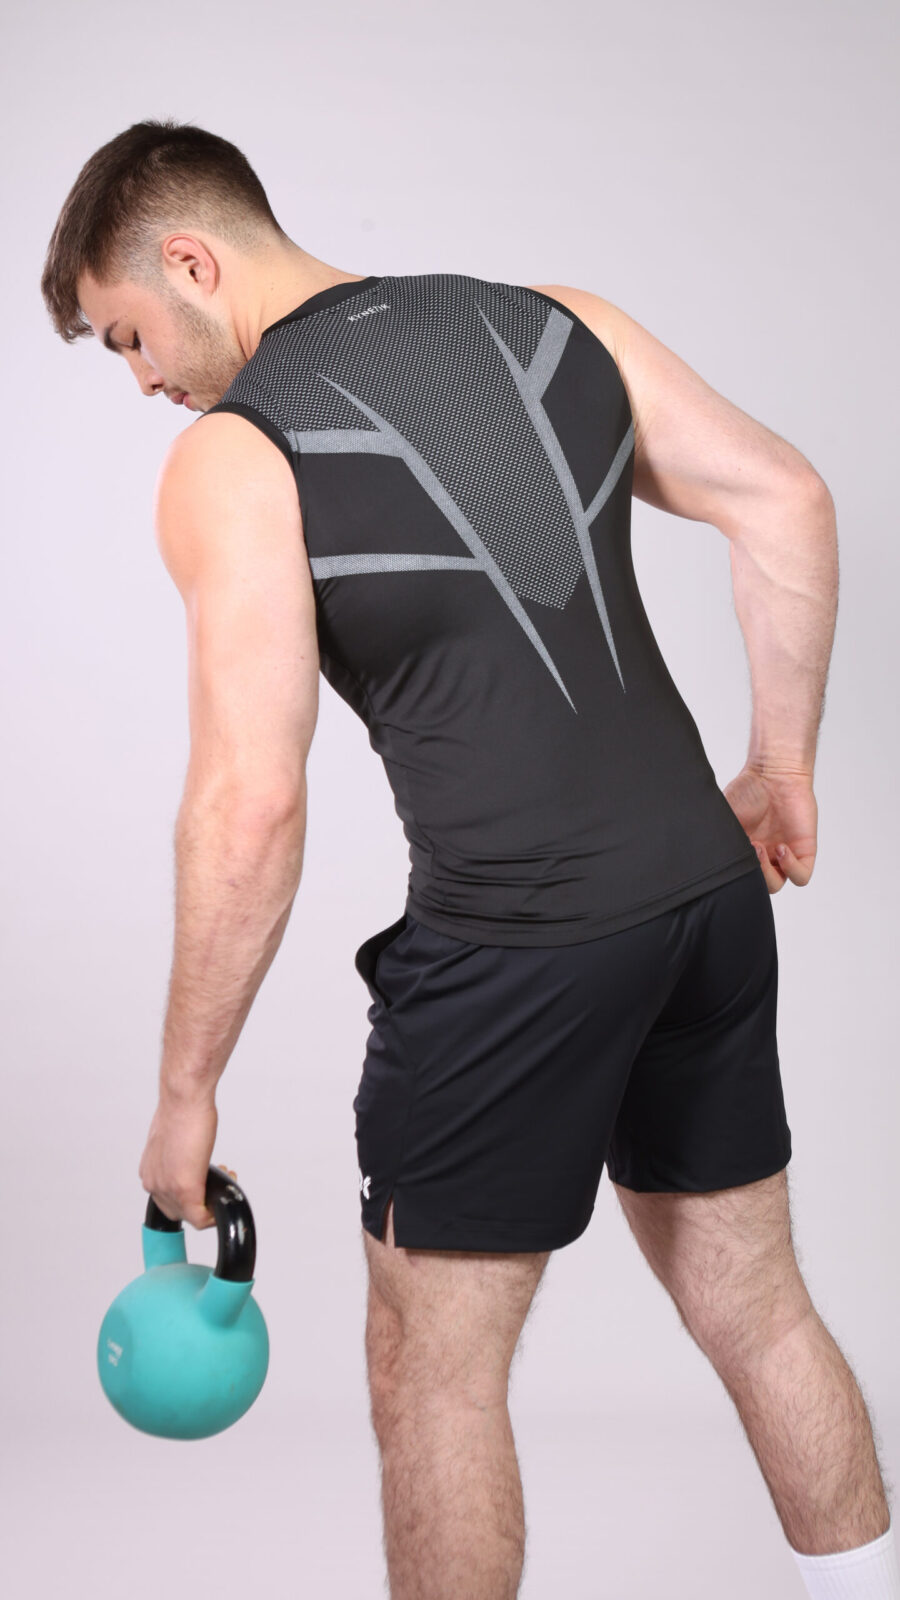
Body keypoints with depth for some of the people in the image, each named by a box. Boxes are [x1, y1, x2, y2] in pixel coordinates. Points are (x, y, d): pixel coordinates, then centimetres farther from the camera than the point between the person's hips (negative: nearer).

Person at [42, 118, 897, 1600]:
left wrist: (186, 1090, -4)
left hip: (509, 943, -6)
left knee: (436, 1366, 12)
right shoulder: (555, 320, 9)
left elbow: (251, 807, -13)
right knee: (757, 1308, 20)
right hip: (708, 890, 6)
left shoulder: (231, 459, -7)